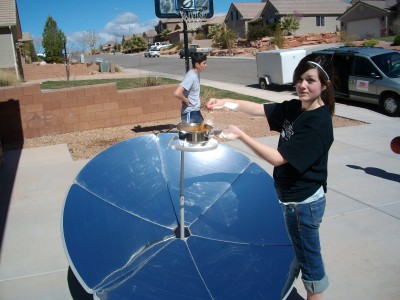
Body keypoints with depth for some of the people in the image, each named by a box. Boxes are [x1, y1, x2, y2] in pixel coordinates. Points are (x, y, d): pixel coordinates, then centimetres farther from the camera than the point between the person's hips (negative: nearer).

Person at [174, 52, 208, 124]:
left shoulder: (196, 74, 6)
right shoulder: (191, 77, -22)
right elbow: (177, 93, -33)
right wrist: (187, 101, -18)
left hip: (196, 111, 9)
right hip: (189, 113, -9)